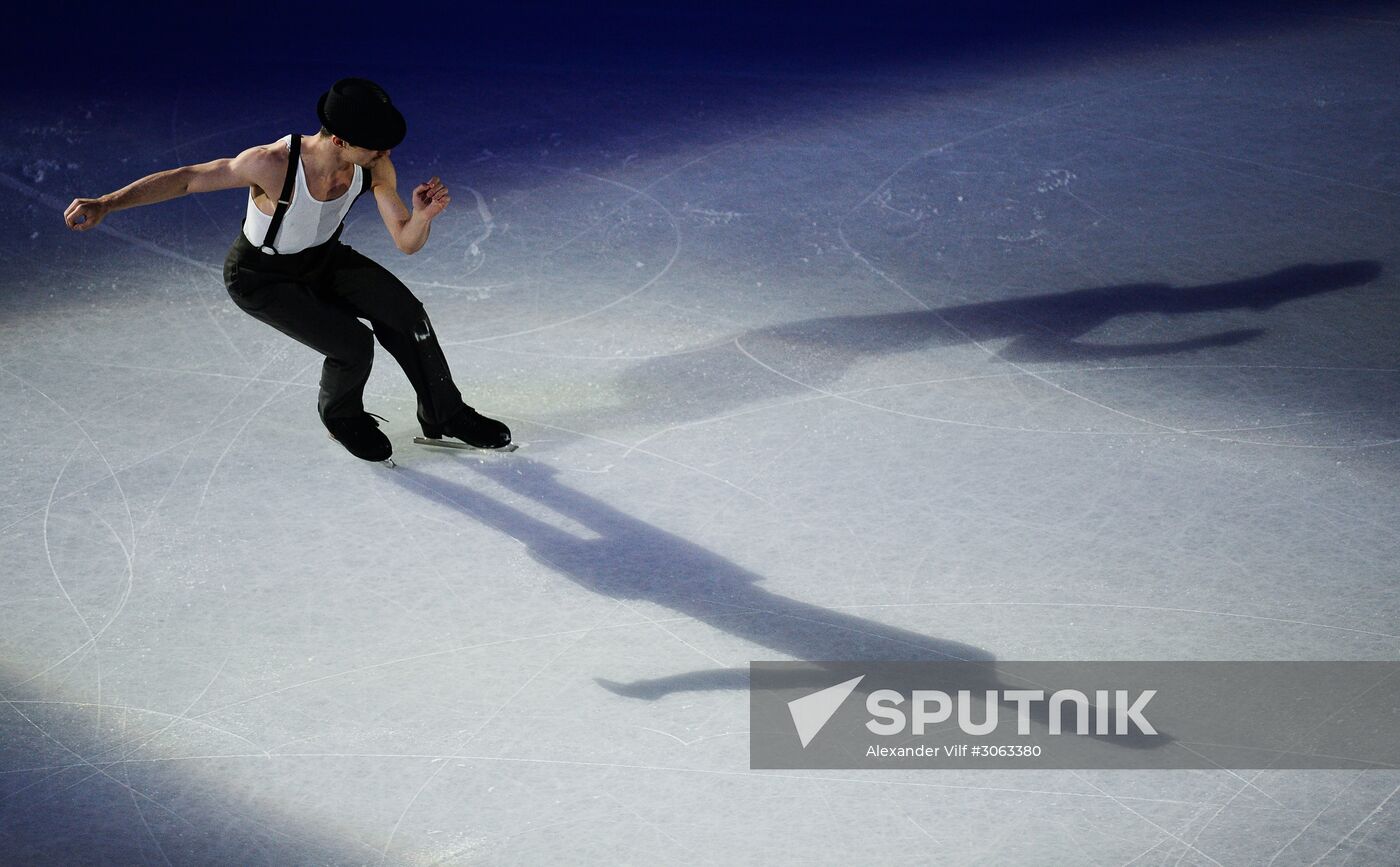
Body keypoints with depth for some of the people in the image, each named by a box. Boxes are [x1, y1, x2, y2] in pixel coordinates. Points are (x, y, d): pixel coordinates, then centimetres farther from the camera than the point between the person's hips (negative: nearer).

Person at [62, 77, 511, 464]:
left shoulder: (375, 167, -23)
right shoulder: (273, 164, -38)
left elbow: (406, 242, -16)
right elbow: (186, 178, -30)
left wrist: (423, 215, -40)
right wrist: (104, 205, -37)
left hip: (324, 260, 5)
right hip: (262, 280, -5)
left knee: (405, 311, -12)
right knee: (353, 346, -18)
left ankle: (445, 416, 13)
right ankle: (341, 417, 18)